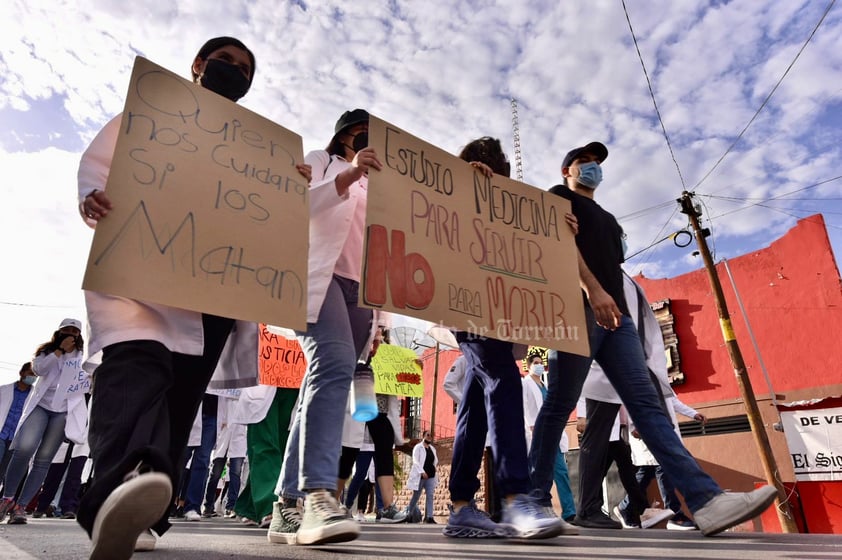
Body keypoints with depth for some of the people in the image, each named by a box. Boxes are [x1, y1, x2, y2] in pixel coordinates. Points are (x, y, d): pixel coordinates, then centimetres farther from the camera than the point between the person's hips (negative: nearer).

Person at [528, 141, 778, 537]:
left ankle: (705, 500, -13)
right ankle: (536, 497, -1)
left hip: (616, 314, 7)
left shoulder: (608, 219, 35)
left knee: (646, 404, -5)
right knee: (559, 405, -8)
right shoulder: (560, 197, 13)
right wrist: (593, 290, -21)